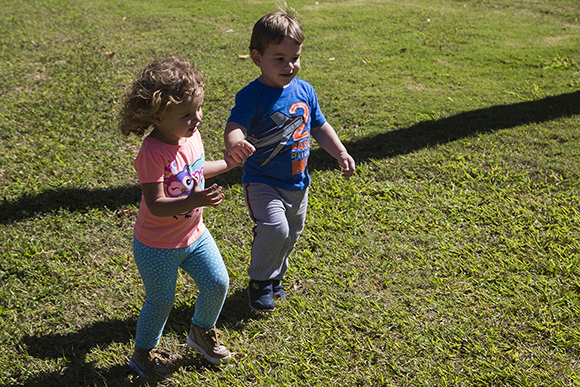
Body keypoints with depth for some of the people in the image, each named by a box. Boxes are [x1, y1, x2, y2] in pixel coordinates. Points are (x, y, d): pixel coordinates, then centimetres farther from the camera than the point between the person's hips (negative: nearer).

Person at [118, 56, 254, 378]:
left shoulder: (190, 135, -5)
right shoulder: (152, 153, -30)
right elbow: (156, 205, -32)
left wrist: (226, 163, 19)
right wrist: (192, 201, -45)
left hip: (194, 234, 7)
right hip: (157, 246, -7)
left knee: (218, 283, 10)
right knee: (161, 301, 8)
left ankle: (201, 333, 39)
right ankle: (143, 352, 34)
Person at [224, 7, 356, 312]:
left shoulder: (304, 90, 1)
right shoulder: (252, 95, -17)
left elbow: (320, 127, 13)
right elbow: (234, 126, -32)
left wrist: (341, 153, 7)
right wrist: (235, 143, -54)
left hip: (297, 182, 6)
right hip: (263, 182, -6)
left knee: (291, 233, 17)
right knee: (274, 229, -23)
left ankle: (275, 278, 43)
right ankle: (259, 282, 3)